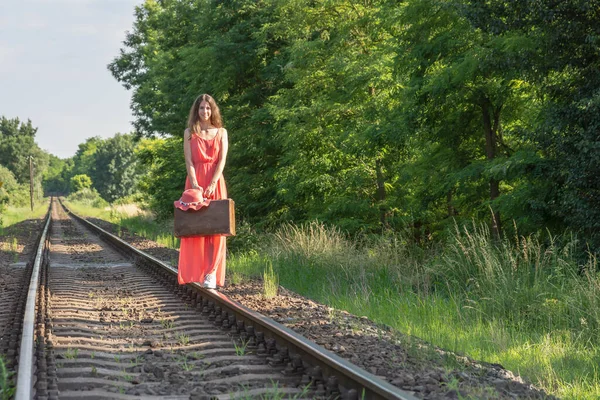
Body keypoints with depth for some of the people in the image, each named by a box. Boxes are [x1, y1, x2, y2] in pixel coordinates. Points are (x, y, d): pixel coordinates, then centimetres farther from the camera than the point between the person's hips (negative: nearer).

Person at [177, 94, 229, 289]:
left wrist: (213, 183, -14)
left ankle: (212, 273, -8)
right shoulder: (189, 133, 9)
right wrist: (195, 184, -16)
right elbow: (189, 161, -1)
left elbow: (222, 160, 0)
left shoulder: (221, 132, 10)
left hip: (215, 183, 0)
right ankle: (195, 272, -2)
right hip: (195, 182, 0)